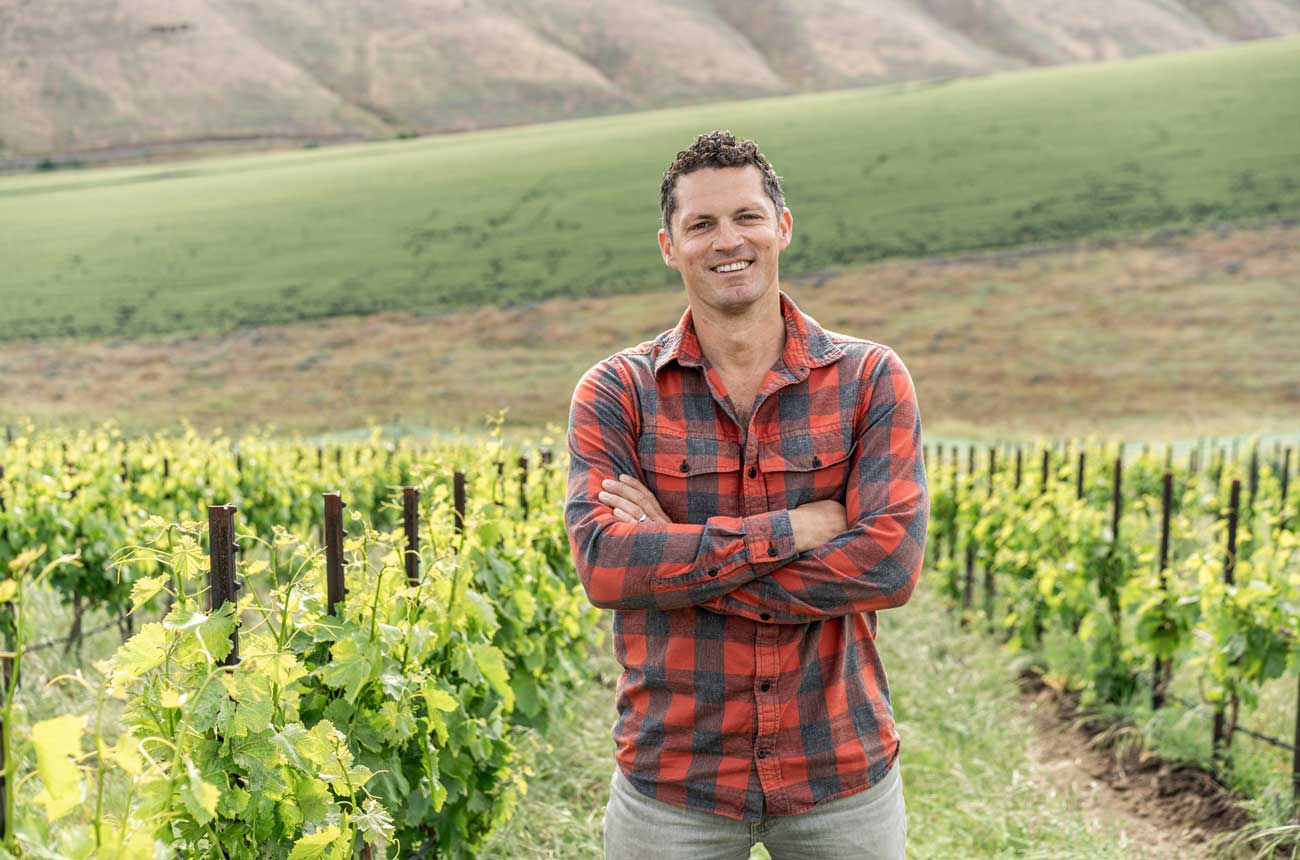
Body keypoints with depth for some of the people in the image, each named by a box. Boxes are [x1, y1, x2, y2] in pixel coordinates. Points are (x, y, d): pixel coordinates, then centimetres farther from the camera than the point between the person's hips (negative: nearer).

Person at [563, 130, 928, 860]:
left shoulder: (871, 379, -4)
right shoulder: (615, 394, -3)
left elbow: (892, 564, -15)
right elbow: (602, 564, -16)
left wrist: (675, 559, -16)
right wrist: (793, 528, -19)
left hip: (842, 773, 1)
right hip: (674, 782, 0)